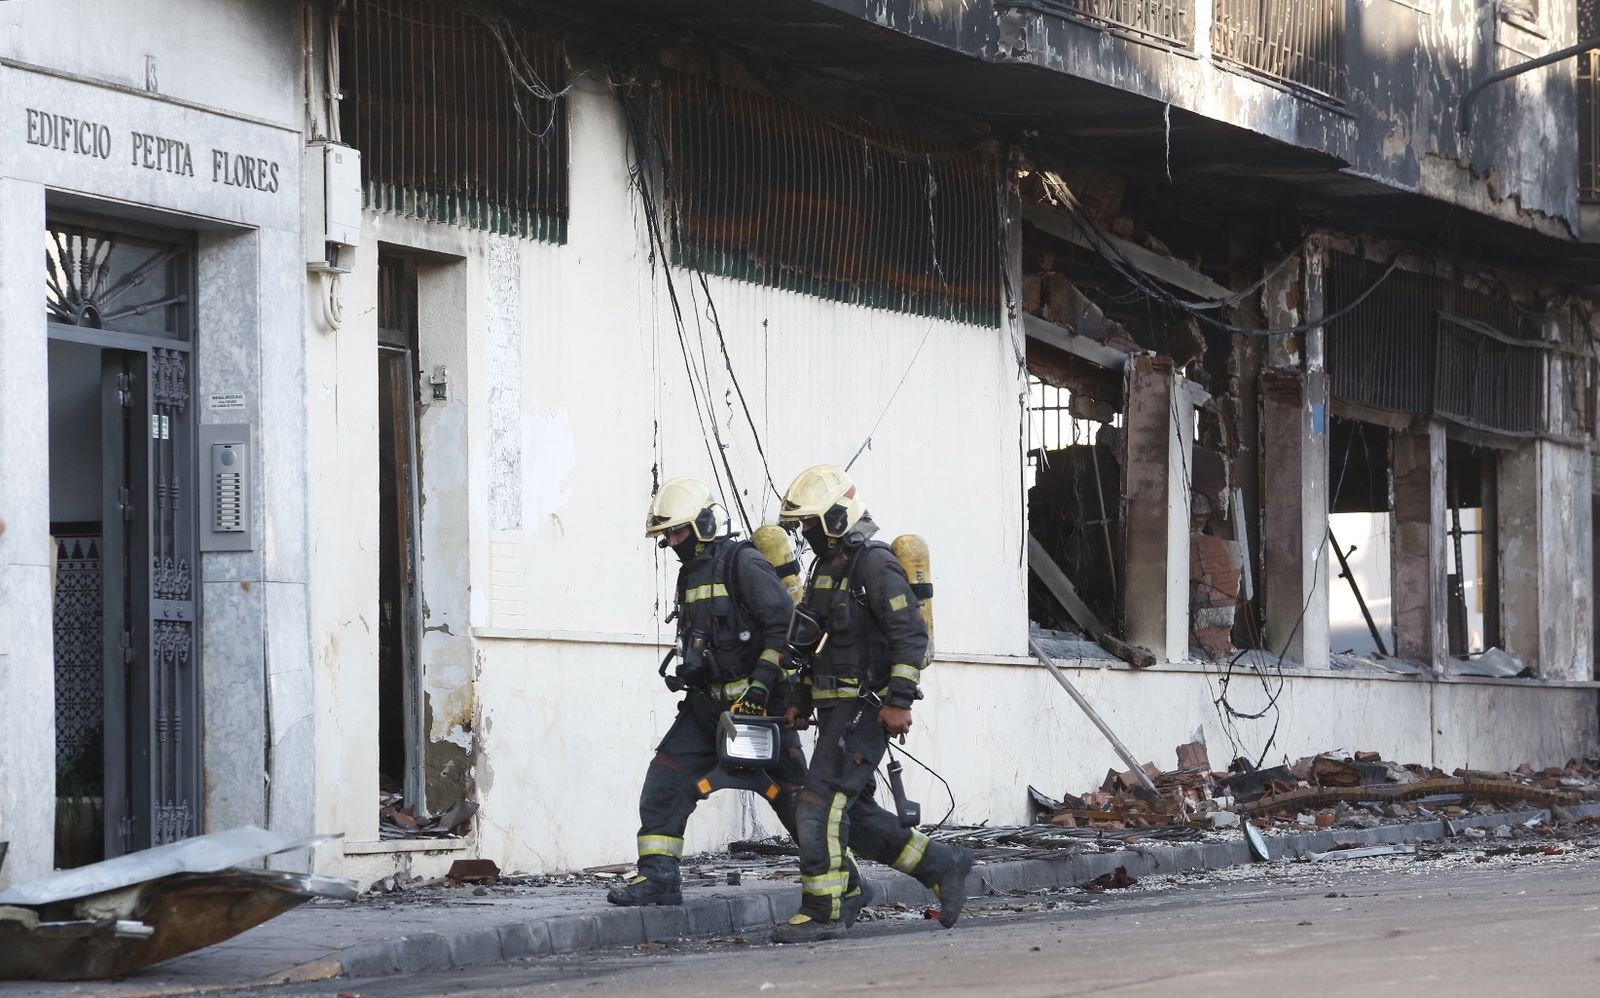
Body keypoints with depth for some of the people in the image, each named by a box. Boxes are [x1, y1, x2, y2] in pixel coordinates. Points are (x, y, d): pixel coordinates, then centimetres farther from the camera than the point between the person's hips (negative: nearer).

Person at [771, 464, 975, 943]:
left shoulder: (874, 565, -13)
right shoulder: (827, 566, 17)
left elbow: (912, 635, -18)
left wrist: (899, 701, -22)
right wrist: (801, 699, 20)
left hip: (867, 706, -10)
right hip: (837, 706, 10)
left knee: (821, 805, -13)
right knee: (852, 813, 9)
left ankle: (822, 912, -10)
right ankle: (942, 864, 20)